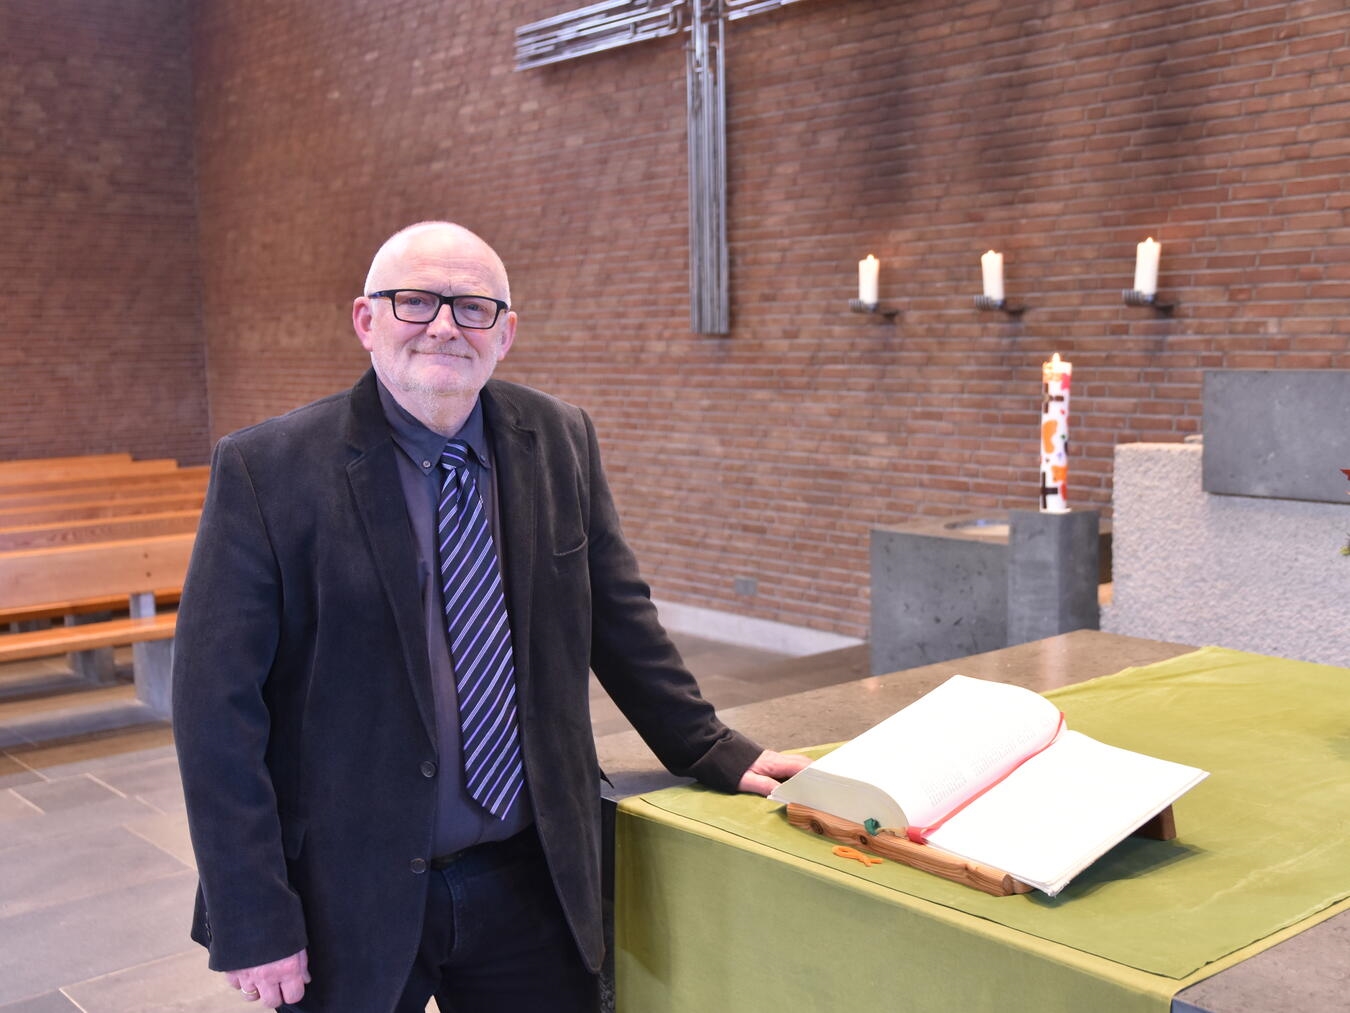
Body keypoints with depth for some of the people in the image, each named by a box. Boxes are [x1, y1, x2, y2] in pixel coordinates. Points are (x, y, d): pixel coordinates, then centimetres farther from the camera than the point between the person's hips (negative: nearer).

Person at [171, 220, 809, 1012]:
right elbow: (218, 708, -11)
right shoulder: (266, 470, -11)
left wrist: (711, 752, 10)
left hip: (531, 886, 3)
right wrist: (254, 921, -12)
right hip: (348, 902, -3)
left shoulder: (561, 442, 1)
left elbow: (620, 620, 10)